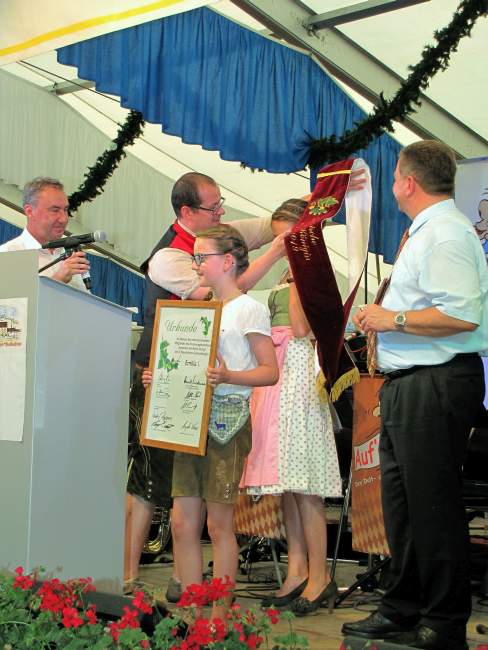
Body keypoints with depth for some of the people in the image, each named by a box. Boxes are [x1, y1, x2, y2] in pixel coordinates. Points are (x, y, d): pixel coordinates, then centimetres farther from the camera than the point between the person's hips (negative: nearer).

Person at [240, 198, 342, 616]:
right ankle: (297, 570, 13)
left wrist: (296, 277, -14)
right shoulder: (291, 272, 20)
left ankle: (319, 577, -4)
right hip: (275, 373, 9)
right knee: (284, 478, 8)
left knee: (303, 482, -9)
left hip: (299, 374, -9)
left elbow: (301, 328, -18)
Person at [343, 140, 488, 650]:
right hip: (407, 385, 11)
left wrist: (394, 319, -17)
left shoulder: (447, 234, -14)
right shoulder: (425, 232, 20)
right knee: (401, 501, 16)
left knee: (432, 506, -5)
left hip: (436, 385, -11)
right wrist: (384, 321, 16)